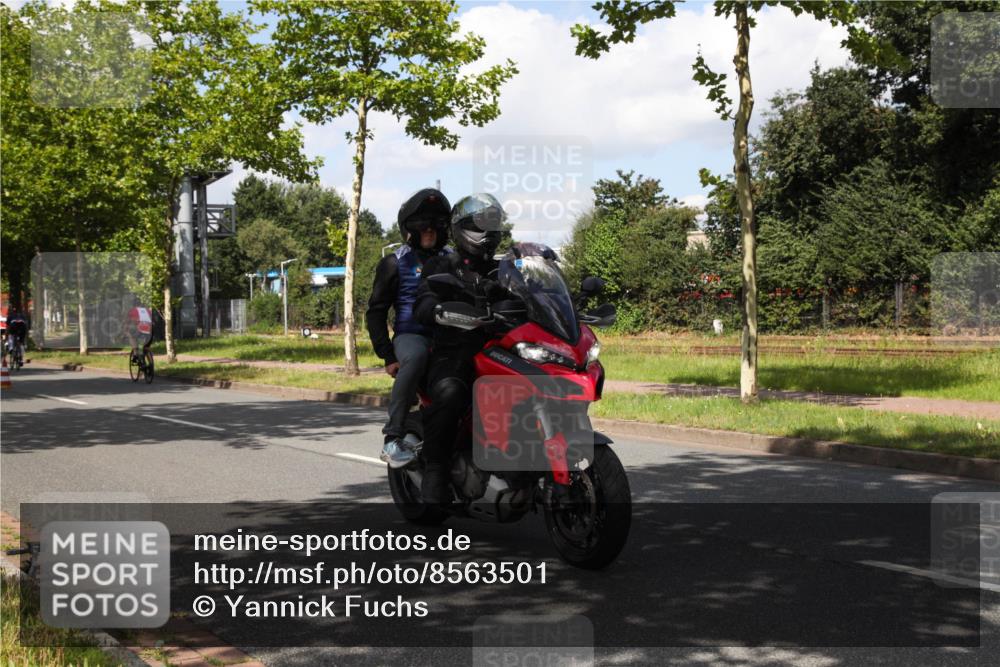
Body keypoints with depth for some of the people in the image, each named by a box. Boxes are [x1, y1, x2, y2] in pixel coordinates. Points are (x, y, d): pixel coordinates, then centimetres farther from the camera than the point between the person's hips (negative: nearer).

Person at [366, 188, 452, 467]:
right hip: (410, 335, -4)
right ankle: (393, 439, -37)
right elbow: (375, 312, 6)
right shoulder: (395, 263, 9)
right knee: (415, 357, -39)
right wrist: (387, 355, -6)